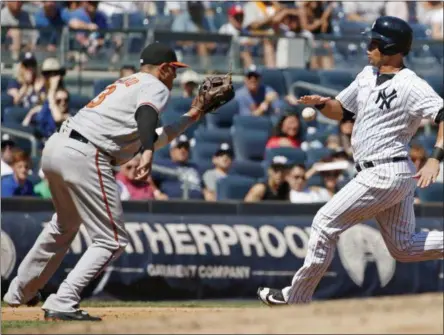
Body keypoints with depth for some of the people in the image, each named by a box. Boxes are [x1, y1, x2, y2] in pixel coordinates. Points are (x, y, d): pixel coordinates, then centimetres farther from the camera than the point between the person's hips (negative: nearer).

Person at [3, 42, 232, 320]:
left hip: (55, 146, 9)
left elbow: (150, 139, 34)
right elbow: (146, 115, -21)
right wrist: (147, 155, -38)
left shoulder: (127, 84, 29)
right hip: (84, 156, -9)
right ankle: (63, 304, -16)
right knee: (113, 240, -4)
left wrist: (192, 115, 39)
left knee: (65, 225, 32)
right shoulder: (156, 87, 2)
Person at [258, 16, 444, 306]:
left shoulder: (411, 86, -17)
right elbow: (340, 110, 21)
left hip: (384, 175, -10)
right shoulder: (368, 75, 11)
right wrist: (322, 104, -2)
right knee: (404, 247, 11)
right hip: (395, 176, 10)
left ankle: (297, 298, 7)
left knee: (326, 224, -2)